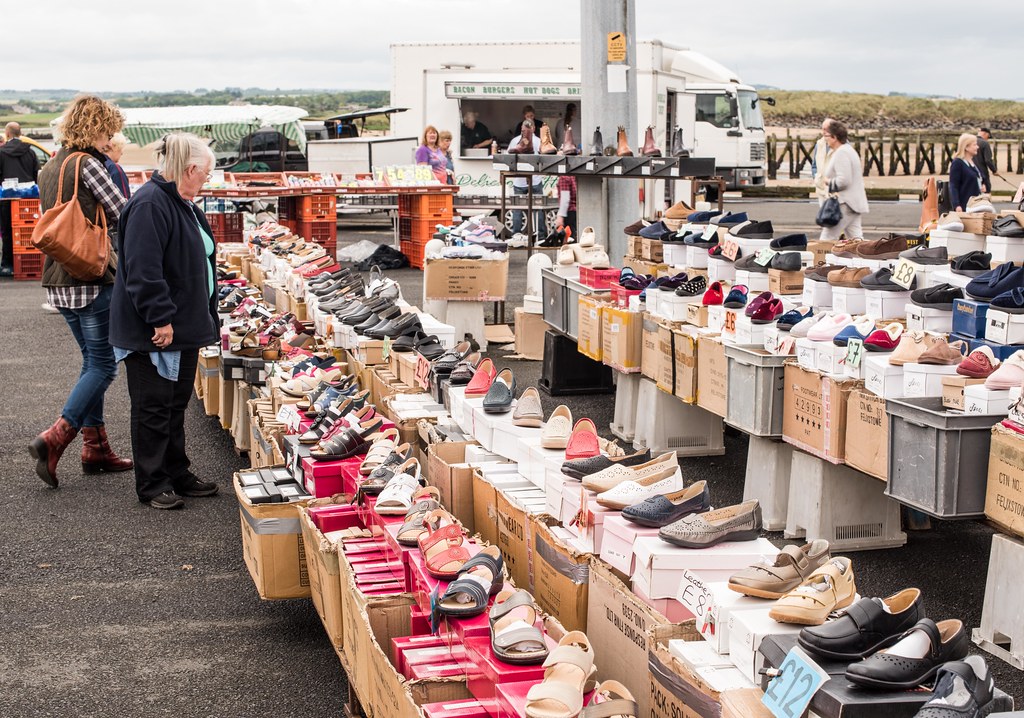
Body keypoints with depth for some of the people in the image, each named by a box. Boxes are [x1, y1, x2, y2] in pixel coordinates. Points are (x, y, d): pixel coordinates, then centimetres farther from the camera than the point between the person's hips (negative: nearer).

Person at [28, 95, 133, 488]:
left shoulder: (49, 168, 14)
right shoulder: (87, 164, -13)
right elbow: (123, 213, -12)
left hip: (58, 280, 9)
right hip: (91, 279, -9)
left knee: (93, 360, 16)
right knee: (103, 364, -2)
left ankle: (95, 448, 18)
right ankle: (54, 439, -12)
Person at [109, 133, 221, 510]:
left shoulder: (182, 205, 14)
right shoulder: (149, 205, -20)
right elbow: (142, 270, -26)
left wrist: (203, 320, 24)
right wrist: (161, 318, -26)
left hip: (183, 327, 10)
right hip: (154, 333, -10)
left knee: (176, 405, 17)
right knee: (153, 408, 0)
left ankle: (177, 474, 27)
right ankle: (152, 485, 10)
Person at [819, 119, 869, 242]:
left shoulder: (841, 153, -15)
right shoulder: (848, 149, 18)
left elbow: (843, 180, -23)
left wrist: (829, 182, -8)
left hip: (845, 204, -11)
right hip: (855, 202, 11)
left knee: (826, 240, -8)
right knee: (856, 239, 7)